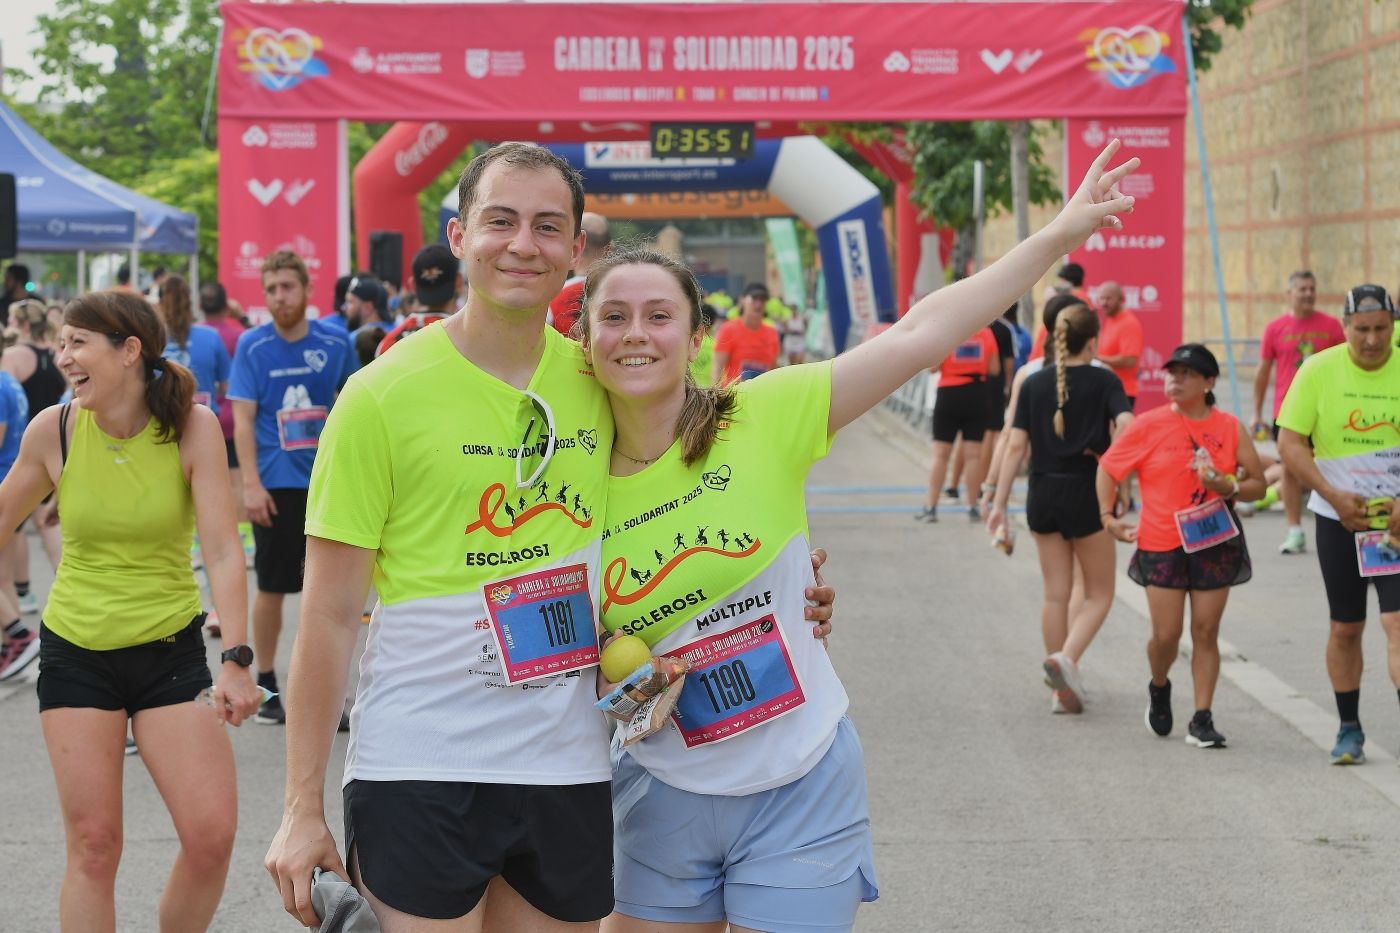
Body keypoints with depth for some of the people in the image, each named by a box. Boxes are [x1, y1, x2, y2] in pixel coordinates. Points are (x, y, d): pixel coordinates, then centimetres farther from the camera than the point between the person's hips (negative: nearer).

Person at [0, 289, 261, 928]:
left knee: (212, 834, -8)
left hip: (170, 651, -1)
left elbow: (223, 550, -15)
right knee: (92, 845, -2)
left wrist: (235, 660, -23)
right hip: (75, 653, 1)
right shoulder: (53, 430, -7)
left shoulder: (192, 427, -11)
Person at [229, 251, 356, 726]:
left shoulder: (335, 343, 0)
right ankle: (266, 685, 18)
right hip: (276, 485, -2)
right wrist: (251, 483, -13)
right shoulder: (253, 346, -3)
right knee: (271, 588, 5)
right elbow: (243, 418, -5)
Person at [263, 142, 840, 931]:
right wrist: (303, 808, -7)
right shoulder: (384, 394, -7)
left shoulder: (599, 380, 4)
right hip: (418, 770, -4)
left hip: (569, 769, 4)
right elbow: (331, 615, -6)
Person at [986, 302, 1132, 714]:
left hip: (1043, 494, 4)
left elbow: (1016, 446, -1)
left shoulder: (1033, 384, 3)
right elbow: (1126, 424, -22)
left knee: (1055, 594, 12)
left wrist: (999, 502, 1)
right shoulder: (1104, 381, -6)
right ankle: (1067, 657, -17)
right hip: (1087, 495, -4)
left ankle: (1062, 690, 16)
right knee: (1099, 592, 8)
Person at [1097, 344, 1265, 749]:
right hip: (1161, 544, -1)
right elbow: (1108, 467, 8)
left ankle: (1202, 720, 4)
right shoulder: (1149, 426, -2)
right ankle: (1159, 689, 29)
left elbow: (1258, 484, 4)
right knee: (1166, 634, -3)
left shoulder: (1230, 428, 2)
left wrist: (1226, 486, -15)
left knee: (1206, 632, 0)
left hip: (1215, 543, 1)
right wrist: (1108, 515, 0)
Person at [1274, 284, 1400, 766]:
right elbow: (1290, 444, -5)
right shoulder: (1318, 370, -7)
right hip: (1338, 517, 1)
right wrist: (1334, 496, -15)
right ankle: (1349, 729, 25)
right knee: (1345, 627, 10)